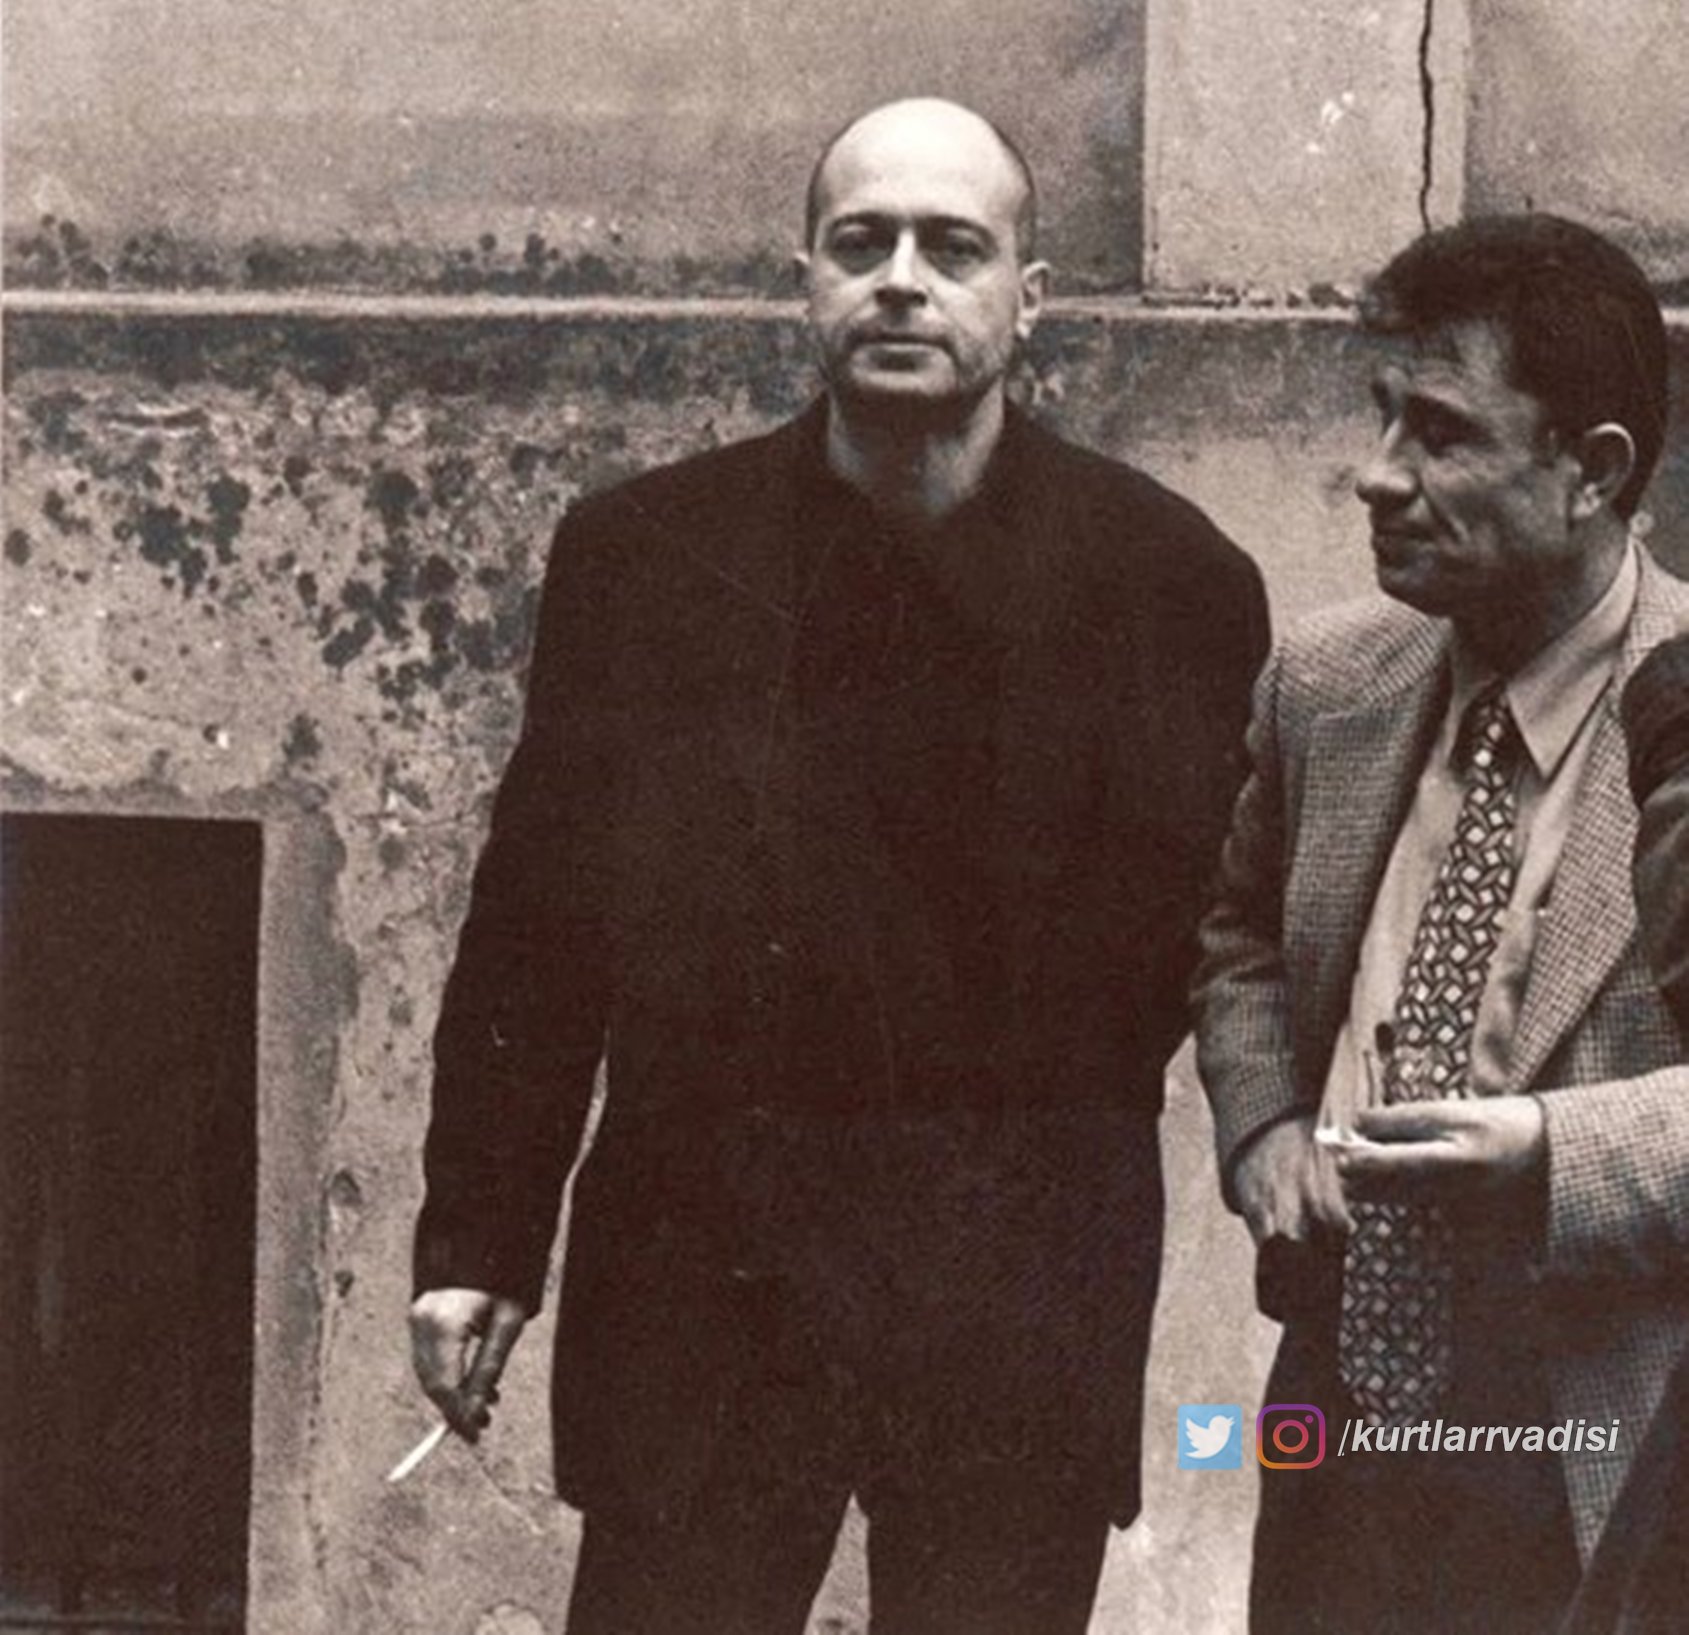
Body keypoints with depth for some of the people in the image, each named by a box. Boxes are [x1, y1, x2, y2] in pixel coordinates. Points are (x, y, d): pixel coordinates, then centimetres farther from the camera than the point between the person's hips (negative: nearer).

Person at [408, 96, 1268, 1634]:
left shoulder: (1166, 574, 0)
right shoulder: (639, 554, 4)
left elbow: (1221, 931, 5)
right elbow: (535, 918, 7)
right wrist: (479, 1237, 6)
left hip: (1023, 1277, -1)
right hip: (700, 1247, 1)